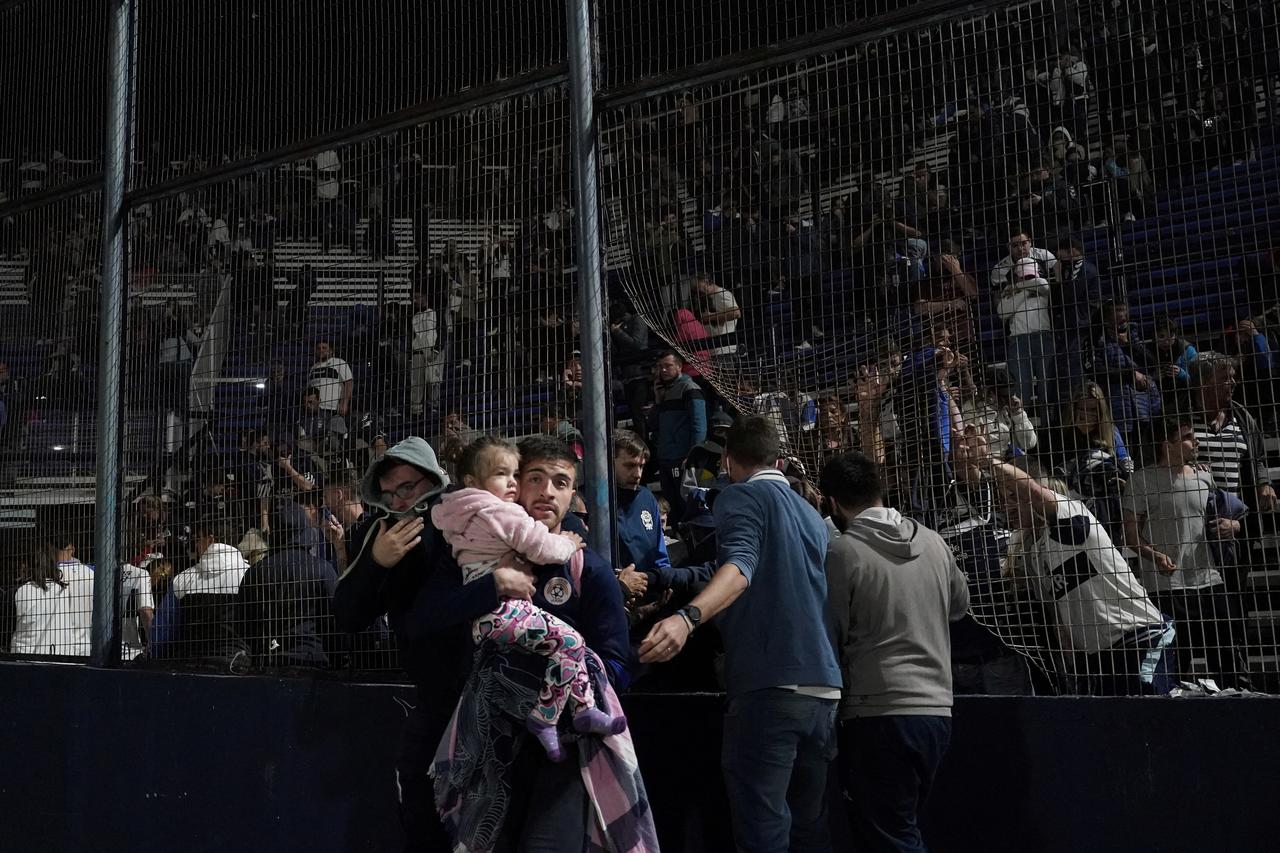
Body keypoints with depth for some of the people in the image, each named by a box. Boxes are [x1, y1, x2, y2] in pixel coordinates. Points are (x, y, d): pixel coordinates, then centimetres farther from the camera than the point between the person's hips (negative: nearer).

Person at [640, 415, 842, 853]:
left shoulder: (740, 497, 1)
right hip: (824, 687, 8)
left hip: (770, 683, -8)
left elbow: (740, 566, -19)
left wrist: (688, 617, -35)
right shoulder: (813, 515, 23)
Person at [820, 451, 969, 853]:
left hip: (878, 712, -6)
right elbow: (960, 604, 23)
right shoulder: (933, 541, 7)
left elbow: (832, 635, -6)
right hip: (937, 708, 6)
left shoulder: (842, 551, -10)